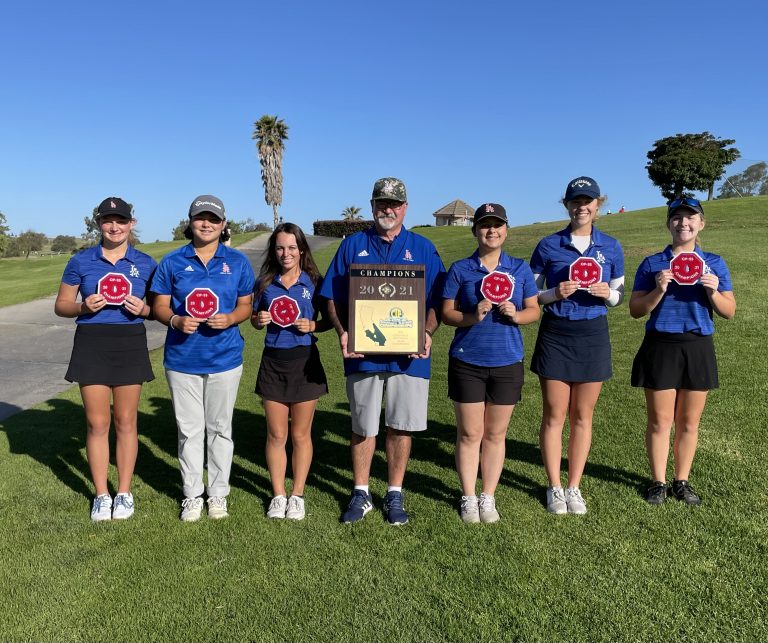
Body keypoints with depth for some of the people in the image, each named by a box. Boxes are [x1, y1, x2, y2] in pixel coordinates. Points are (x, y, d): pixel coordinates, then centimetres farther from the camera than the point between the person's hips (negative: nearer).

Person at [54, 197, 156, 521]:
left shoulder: (145, 263, 3)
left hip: (130, 344, 0)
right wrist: (84, 306, -13)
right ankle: (101, 495, 18)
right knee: (97, 423, 4)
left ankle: (124, 492, 21)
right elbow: (61, 305, 8)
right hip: (91, 344, 0)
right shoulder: (81, 261, 3)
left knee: (126, 421, 7)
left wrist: (143, 309, -13)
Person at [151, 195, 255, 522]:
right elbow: (160, 306, 4)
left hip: (225, 357, 0)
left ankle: (218, 493, 24)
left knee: (220, 428, 10)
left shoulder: (237, 261, 3)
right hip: (182, 359, 0)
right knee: (189, 430, 8)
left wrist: (230, 318, -16)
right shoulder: (172, 261, 3)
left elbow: (246, 305, 5)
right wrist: (176, 320, -18)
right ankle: (192, 495, 23)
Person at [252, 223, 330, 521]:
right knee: (276, 434, 8)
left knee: (300, 435, 8)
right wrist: (259, 319, -10)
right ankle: (278, 495, 24)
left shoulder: (313, 282, -1)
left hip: (305, 361, -2)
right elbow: (254, 319, 12)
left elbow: (328, 321, 4)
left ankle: (297, 495, 23)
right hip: (273, 362, 2)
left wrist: (311, 325, -15)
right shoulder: (265, 282, 4)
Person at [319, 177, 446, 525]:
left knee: (401, 426, 7)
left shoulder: (423, 248, 8)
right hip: (362, 353, 0)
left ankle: (395, 494, 23)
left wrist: (426, 333, -12)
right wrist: (342, 333, -10)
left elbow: (437, 302, 6)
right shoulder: (352, 245, 9)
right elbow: (333, 298, 6)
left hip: (408, 355, 0)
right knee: (363, 427, 9)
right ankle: (360, 493, 25)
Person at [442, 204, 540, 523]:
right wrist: (472, 316, -19)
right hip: (467, 361, -1)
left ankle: (488, 497, 24)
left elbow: (534, 309, 9)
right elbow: (446, 314, 0)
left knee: (495, 434, 10)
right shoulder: (460, 269, 0)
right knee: (469, 434, 5)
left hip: (507, 361, 2)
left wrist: (517, 315, -13)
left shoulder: (520, 269, 6)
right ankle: (468, 498, 19)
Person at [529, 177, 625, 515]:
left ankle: (574, 487, 22)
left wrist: (607, 293, -12)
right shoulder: (548, 245, -1)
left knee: (582, 416, 9)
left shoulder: (610, 247, 4)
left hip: (593, 335, 2)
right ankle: (554, 487, 18)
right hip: (555, 334, -1)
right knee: (554, 415, 3)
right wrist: (555, 293, -17)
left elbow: (619, 296, 11)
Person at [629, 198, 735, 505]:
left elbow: (729, 312, 5)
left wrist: (713, 291, -14)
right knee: (660, 421, 4)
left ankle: (682, 481, 25)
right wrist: (659, 290, -18)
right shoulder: (652, 264, 2)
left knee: (689, 422, 10)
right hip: (660, 347, -1)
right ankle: (658, 482, 18)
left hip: (698, 348, 2)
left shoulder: (714, 263, 6)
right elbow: (635, 310, -3)